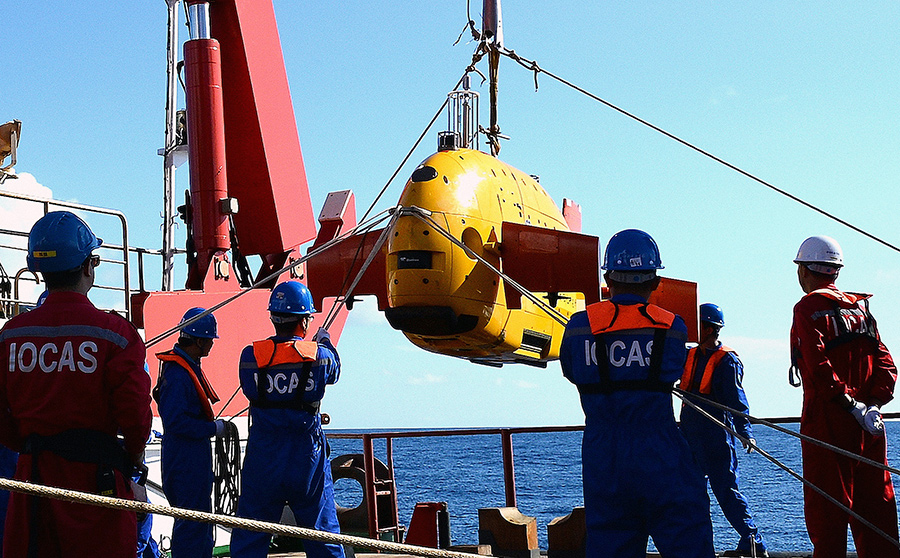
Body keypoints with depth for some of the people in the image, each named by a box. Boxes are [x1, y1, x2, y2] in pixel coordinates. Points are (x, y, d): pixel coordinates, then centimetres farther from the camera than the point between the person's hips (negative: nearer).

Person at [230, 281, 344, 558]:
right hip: (306, 458, 0)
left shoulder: (251, 355, -8)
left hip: (262, 456, 1)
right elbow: (334, 371, 14)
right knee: (322, 534, 12)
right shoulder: (318, 355, -8)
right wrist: (325, 341, 34)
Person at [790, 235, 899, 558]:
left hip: (828, 420, -6)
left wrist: (848, 402, -18)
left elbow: (818, 364, -18)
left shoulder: (808, 308, -4)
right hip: (868, 425, 6)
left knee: (826, 509, -3)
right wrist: (872, 402, -2)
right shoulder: (859, 306, 15)